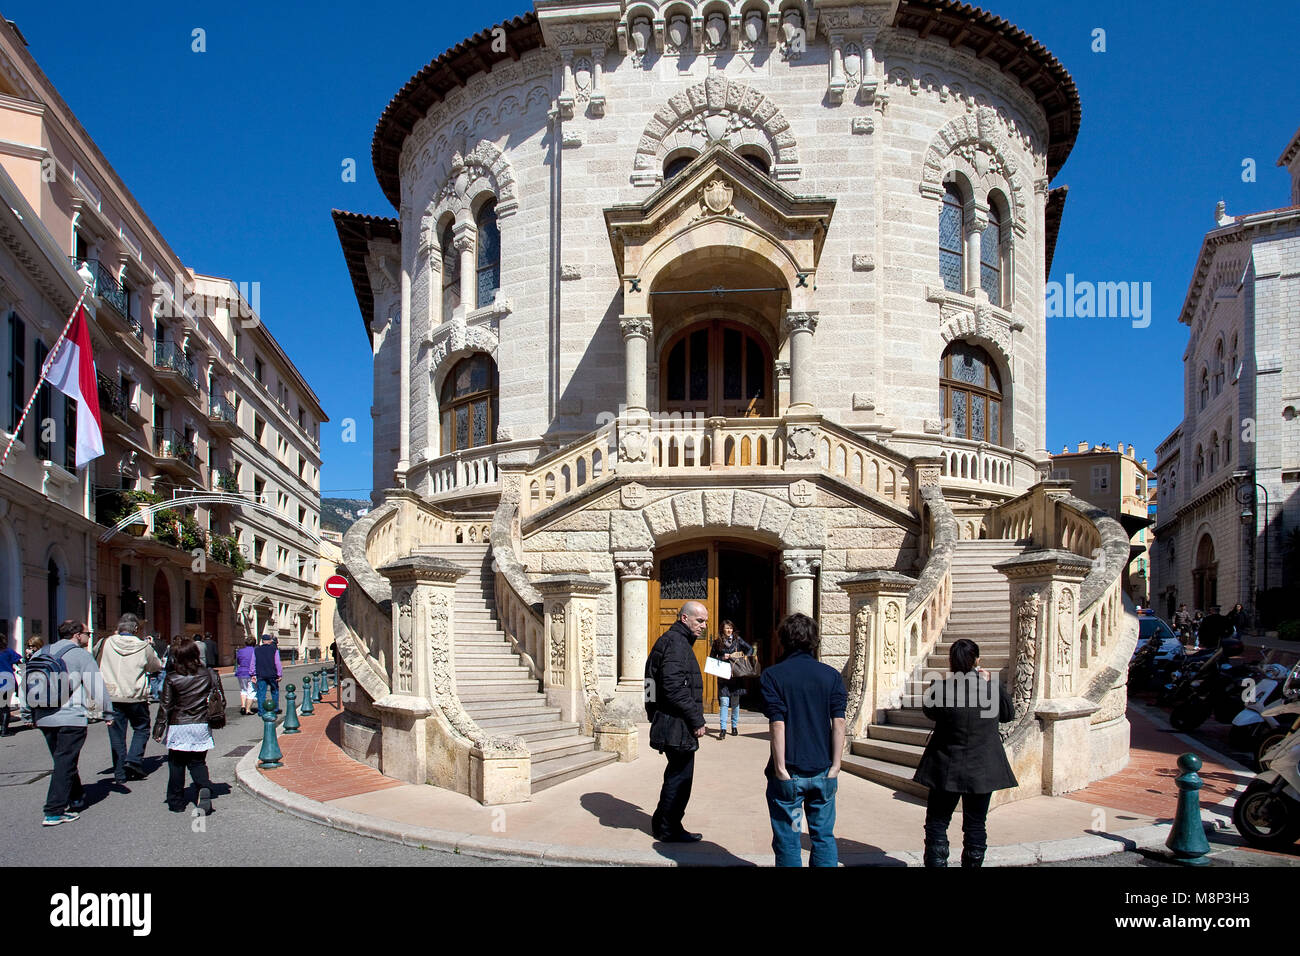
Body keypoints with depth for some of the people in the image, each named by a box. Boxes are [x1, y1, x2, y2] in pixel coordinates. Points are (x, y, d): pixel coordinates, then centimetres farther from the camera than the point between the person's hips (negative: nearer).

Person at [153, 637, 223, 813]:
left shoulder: (172, 678, -7)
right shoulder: (209, 674, -2)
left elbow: (166, 706, -5)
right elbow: (221, 701, 1)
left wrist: (159, 728, 2)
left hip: (178, 726, -2)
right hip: (201, 726, 2)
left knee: (176, 765, 13)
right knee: (198, 762, 14)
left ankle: (176, 803, 18)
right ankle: (204, 788, -12)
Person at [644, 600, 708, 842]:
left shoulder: (675, 640, 17)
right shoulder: (675, 643, -16)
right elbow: (675, 688, -26)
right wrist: (697, 720, -19)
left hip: (670, 725, 11)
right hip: (677, 725, -11)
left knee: (677, 776, 19)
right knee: (680, 777, 0)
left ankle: (662, 824, 30)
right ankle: (668, 830, 11)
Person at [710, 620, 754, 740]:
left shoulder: (737, 639, 5)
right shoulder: (717, 642, 5)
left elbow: (750, 649, 6)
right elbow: (712, 658, 8)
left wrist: (745, 657, -11)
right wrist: (722, 658, -8)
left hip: (736, 675, 1)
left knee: (735, 702, 7)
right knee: (724, 702, -9)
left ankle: (734, 726, 21)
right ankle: (722, 729, -9)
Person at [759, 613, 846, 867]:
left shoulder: (773, 675, -6)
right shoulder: (831, 675, 2)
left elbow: (777, 724, -14)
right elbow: (838, 723, -4)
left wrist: (780, 769, -12)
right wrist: (834, 766, -2)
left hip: (789, 772, -3)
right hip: (822, 770, 3)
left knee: (787, 840, 8)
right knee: (824, 837, 13)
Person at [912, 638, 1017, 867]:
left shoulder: (940, 687, -17)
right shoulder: (993, 688, -12)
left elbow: (929, 711, 3)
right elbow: (1008, 715, 7)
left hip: (947, 769, -2)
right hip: (983, 770, 2)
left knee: (937, 823, 10)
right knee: (975, 826, 15)